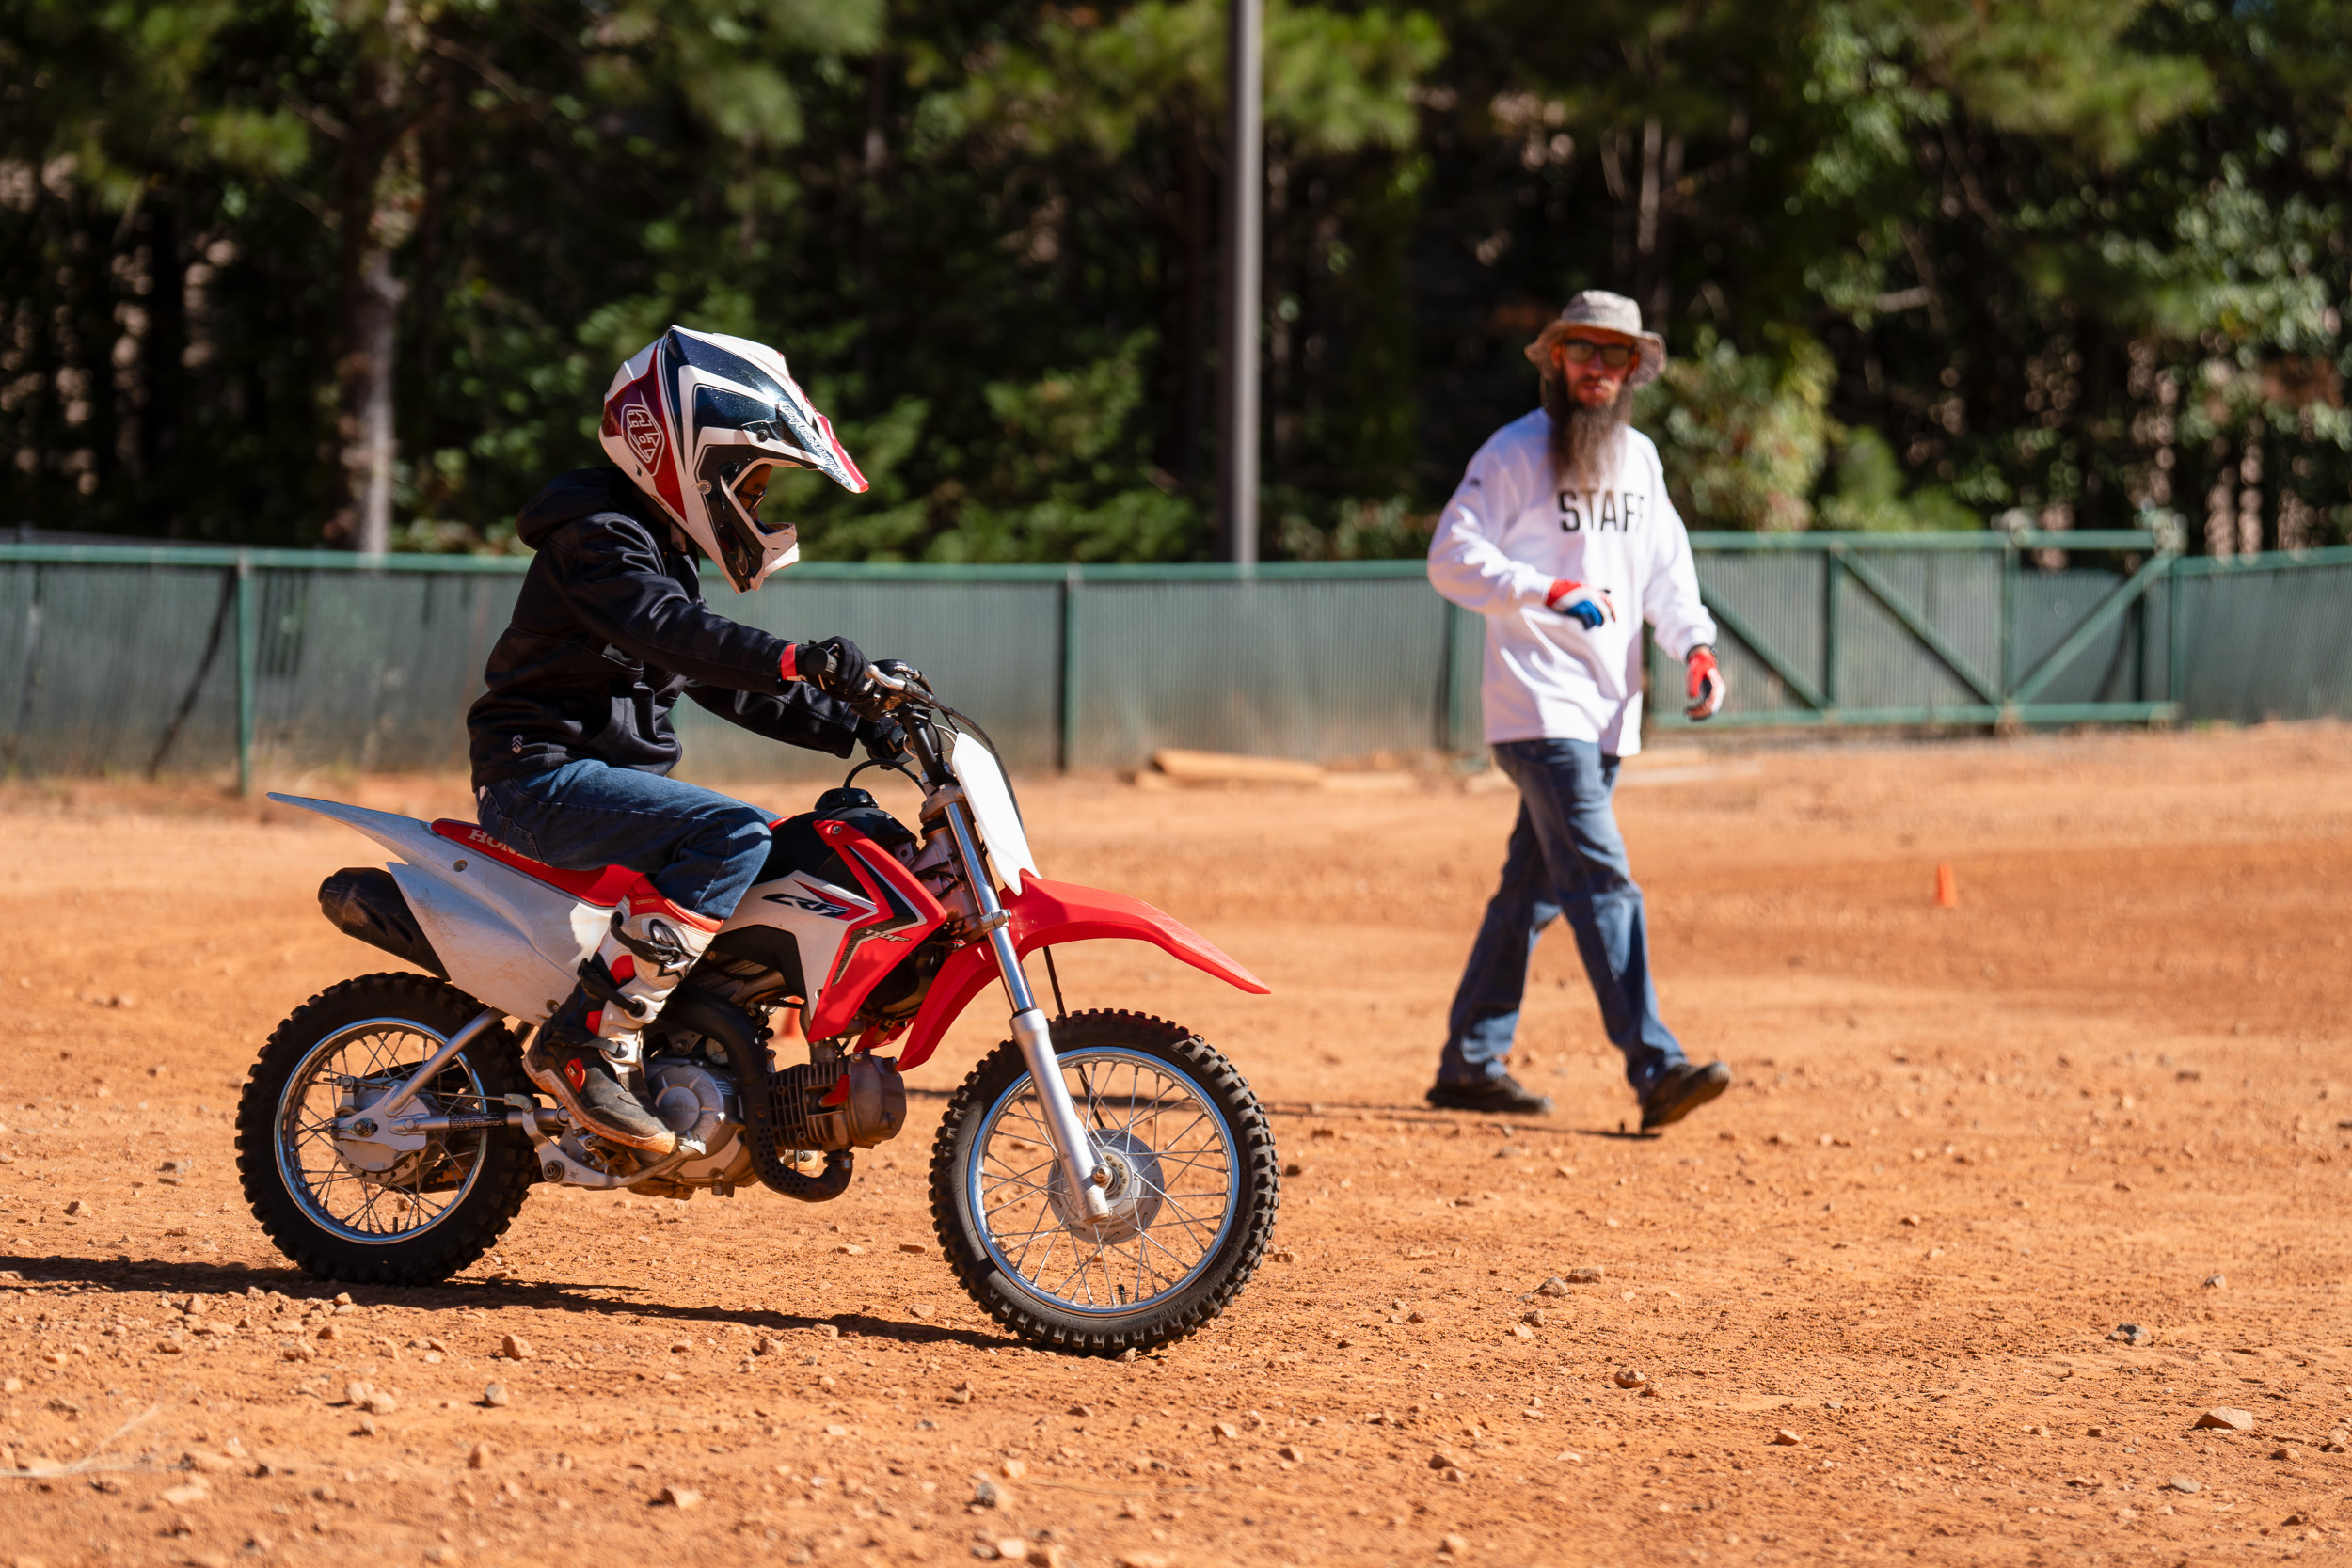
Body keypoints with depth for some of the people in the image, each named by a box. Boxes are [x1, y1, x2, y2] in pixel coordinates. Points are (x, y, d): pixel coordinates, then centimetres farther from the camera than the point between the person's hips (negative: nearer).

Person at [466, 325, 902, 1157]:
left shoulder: (661, 550, 21)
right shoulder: (598, 537, -12)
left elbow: (726, 682, 23)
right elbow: (672, 634, -29)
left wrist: (850, 726, 12)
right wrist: (805, 661, -41)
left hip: (607, 776, 10)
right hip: (543, 773, -10)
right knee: (734, 834, -29)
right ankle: (588, 1041, -31)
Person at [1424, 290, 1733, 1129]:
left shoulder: (1639, 458, 17)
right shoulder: (1514, 453, -5)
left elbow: (1664, 565, 17)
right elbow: (1451, 557, -11)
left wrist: (1695, 644, -1)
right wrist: (1551, 592, -23)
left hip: (1607, 711, 8)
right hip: (1538, 707, -8)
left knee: (1535, 887, 13)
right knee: (1601, 881, -16)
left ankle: (1471, 1063, 21)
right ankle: (1656, 1068, -24)